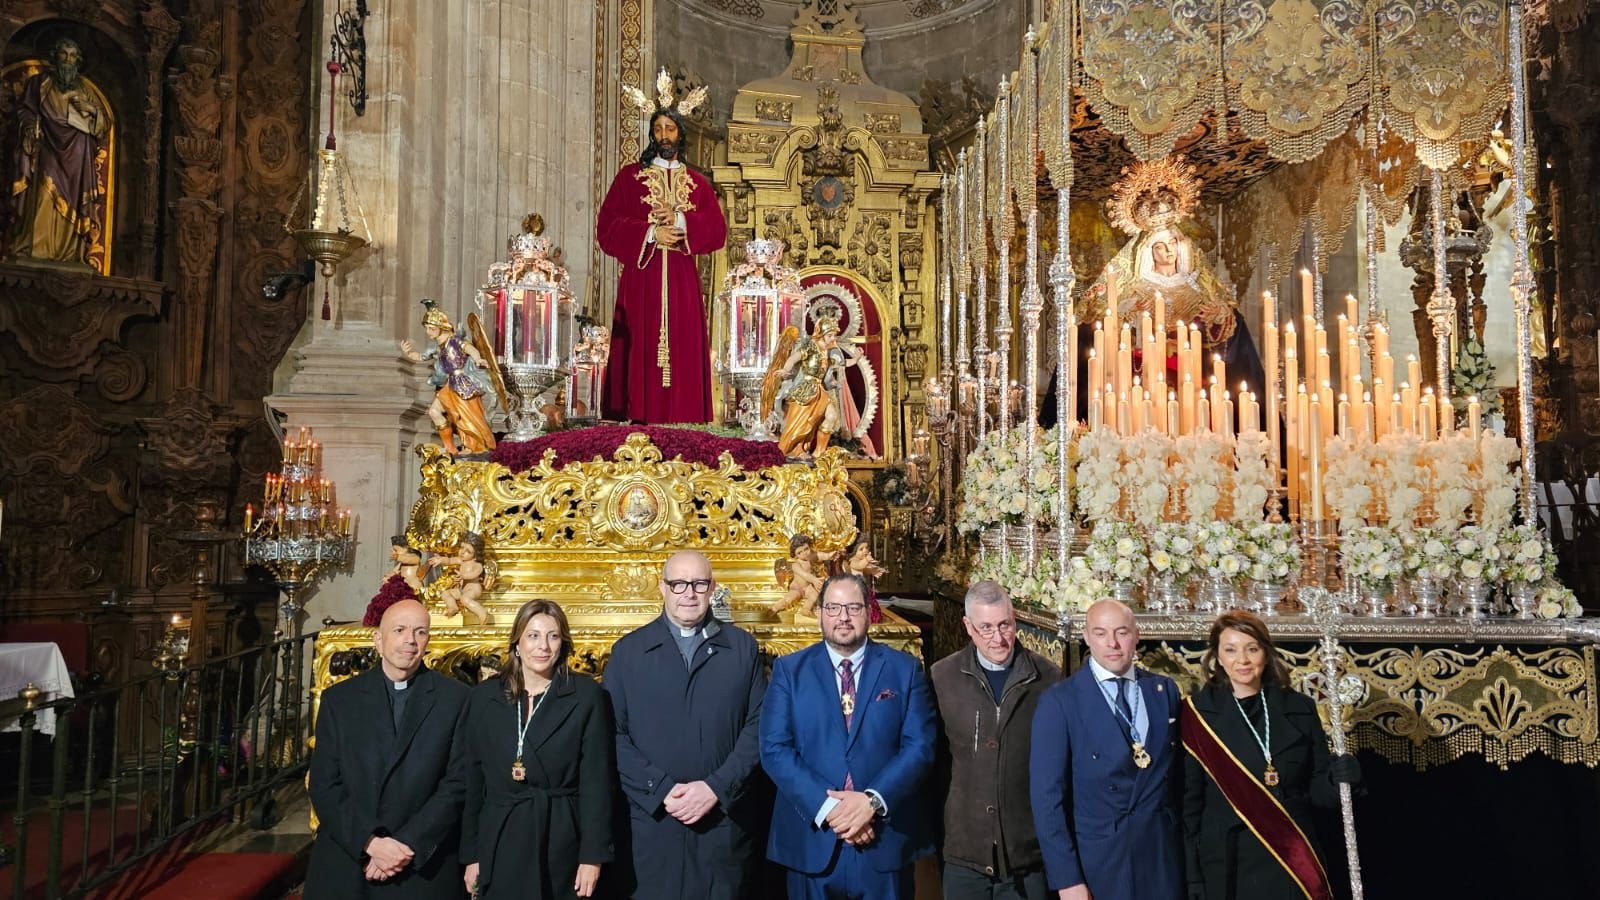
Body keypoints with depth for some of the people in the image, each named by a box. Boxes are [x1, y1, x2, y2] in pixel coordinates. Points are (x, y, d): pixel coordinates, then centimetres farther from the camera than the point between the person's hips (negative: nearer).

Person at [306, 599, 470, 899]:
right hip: (344, 866, 2)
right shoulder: (339, 699, 3)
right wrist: (370, 842, -13)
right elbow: (324, 785, -1)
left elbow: (457, 783, -6)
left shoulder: (456, 698, -2)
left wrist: (407, 844, -14)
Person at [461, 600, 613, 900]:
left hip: (562, 843, -1)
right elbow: (473, 778, 6)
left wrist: (593, 855, -9)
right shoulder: (484, 697, 3)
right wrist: (471, 855, 4)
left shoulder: (586, 695, -4)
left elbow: (597, 778, -5)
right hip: (500, 845, 2)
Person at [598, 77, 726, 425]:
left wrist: (681, 221, -10)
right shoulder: (630, 176, 10)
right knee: (641, 351, -7)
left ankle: (680, 420, 0)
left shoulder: (697, 183, 15)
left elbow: (718, 230, 4)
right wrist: (650, 232, -11)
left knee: (683, 353, -3)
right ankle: (638, 419, -5)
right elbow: (607, 226, 0)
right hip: (640, 278, -2)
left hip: (683, 282, 2)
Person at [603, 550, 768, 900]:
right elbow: (614, 734, -1)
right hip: (652, 820, 0)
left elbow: (758, 726, 0)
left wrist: (717, 787, -11)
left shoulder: (743, 647, 4)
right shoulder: (628, 650, 4)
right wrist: (662, 790, -12)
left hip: (726, 820, 0)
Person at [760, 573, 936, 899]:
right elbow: (775, 749, -6)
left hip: (886, 840, 0)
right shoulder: (789, 670, 1)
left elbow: (920, 746, -5)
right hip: (812, 841, 0)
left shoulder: (904, 668, 2)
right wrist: (827, 807, -17)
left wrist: (874, 800, -18)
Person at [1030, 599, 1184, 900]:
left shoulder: (1165, 690, 4)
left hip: (1163, 855, 3)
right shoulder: (1059, 701, -9)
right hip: (1096, 860, -3)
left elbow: (1177, 770, 10)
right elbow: (1047, 795, -11)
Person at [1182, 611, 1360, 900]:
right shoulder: (1197, 713, -6)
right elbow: (1189, 801, -5)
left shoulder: (1300, 708, 3)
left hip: (1294, 862, 3)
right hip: (1226, 865, -2)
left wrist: (1337, 778, -15)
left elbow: (1316, 789, 6)